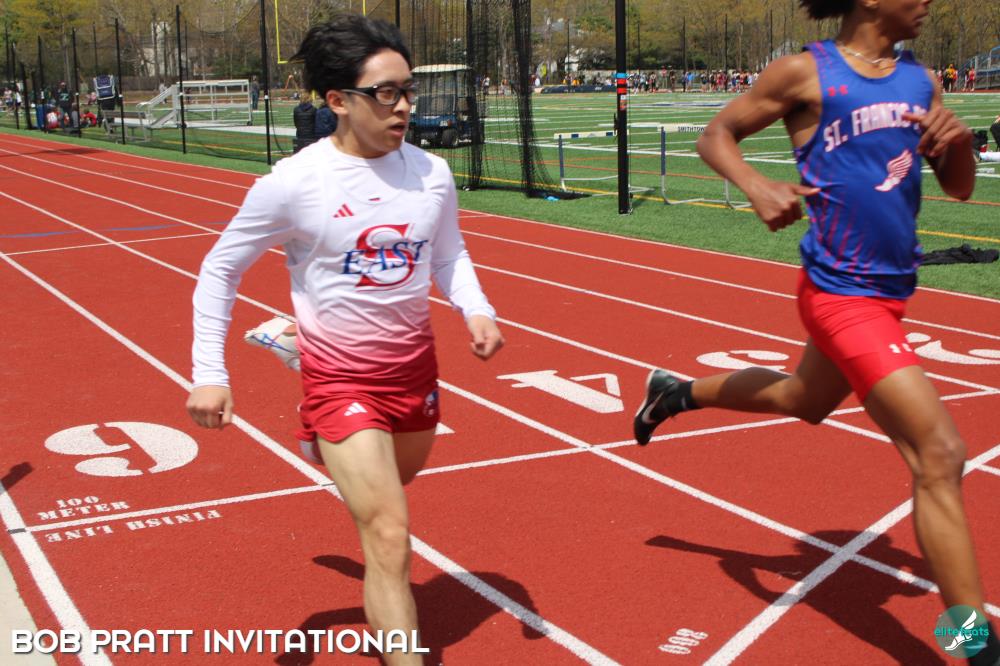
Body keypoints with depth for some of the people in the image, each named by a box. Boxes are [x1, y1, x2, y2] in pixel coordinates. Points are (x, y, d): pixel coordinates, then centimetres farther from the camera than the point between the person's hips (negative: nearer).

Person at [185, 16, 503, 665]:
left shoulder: (431, 172, -5)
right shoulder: (292, 183, -17)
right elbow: (220, 270, -4)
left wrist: (476, 309, -6)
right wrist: (209, 373, -10)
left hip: (416, 366, 5)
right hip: (342, 378, -5)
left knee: (393, 491, 27)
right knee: (390, 537, -12)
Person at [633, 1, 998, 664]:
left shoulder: (920, 81, 7)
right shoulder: (806, 73, -10)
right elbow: (715, 136, 0)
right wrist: (757, 186, -20)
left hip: (891, 288, 8)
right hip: (843, 292, -8)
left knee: (803, 400, 31)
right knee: (940, 456, -15)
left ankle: (678, 390, 55)